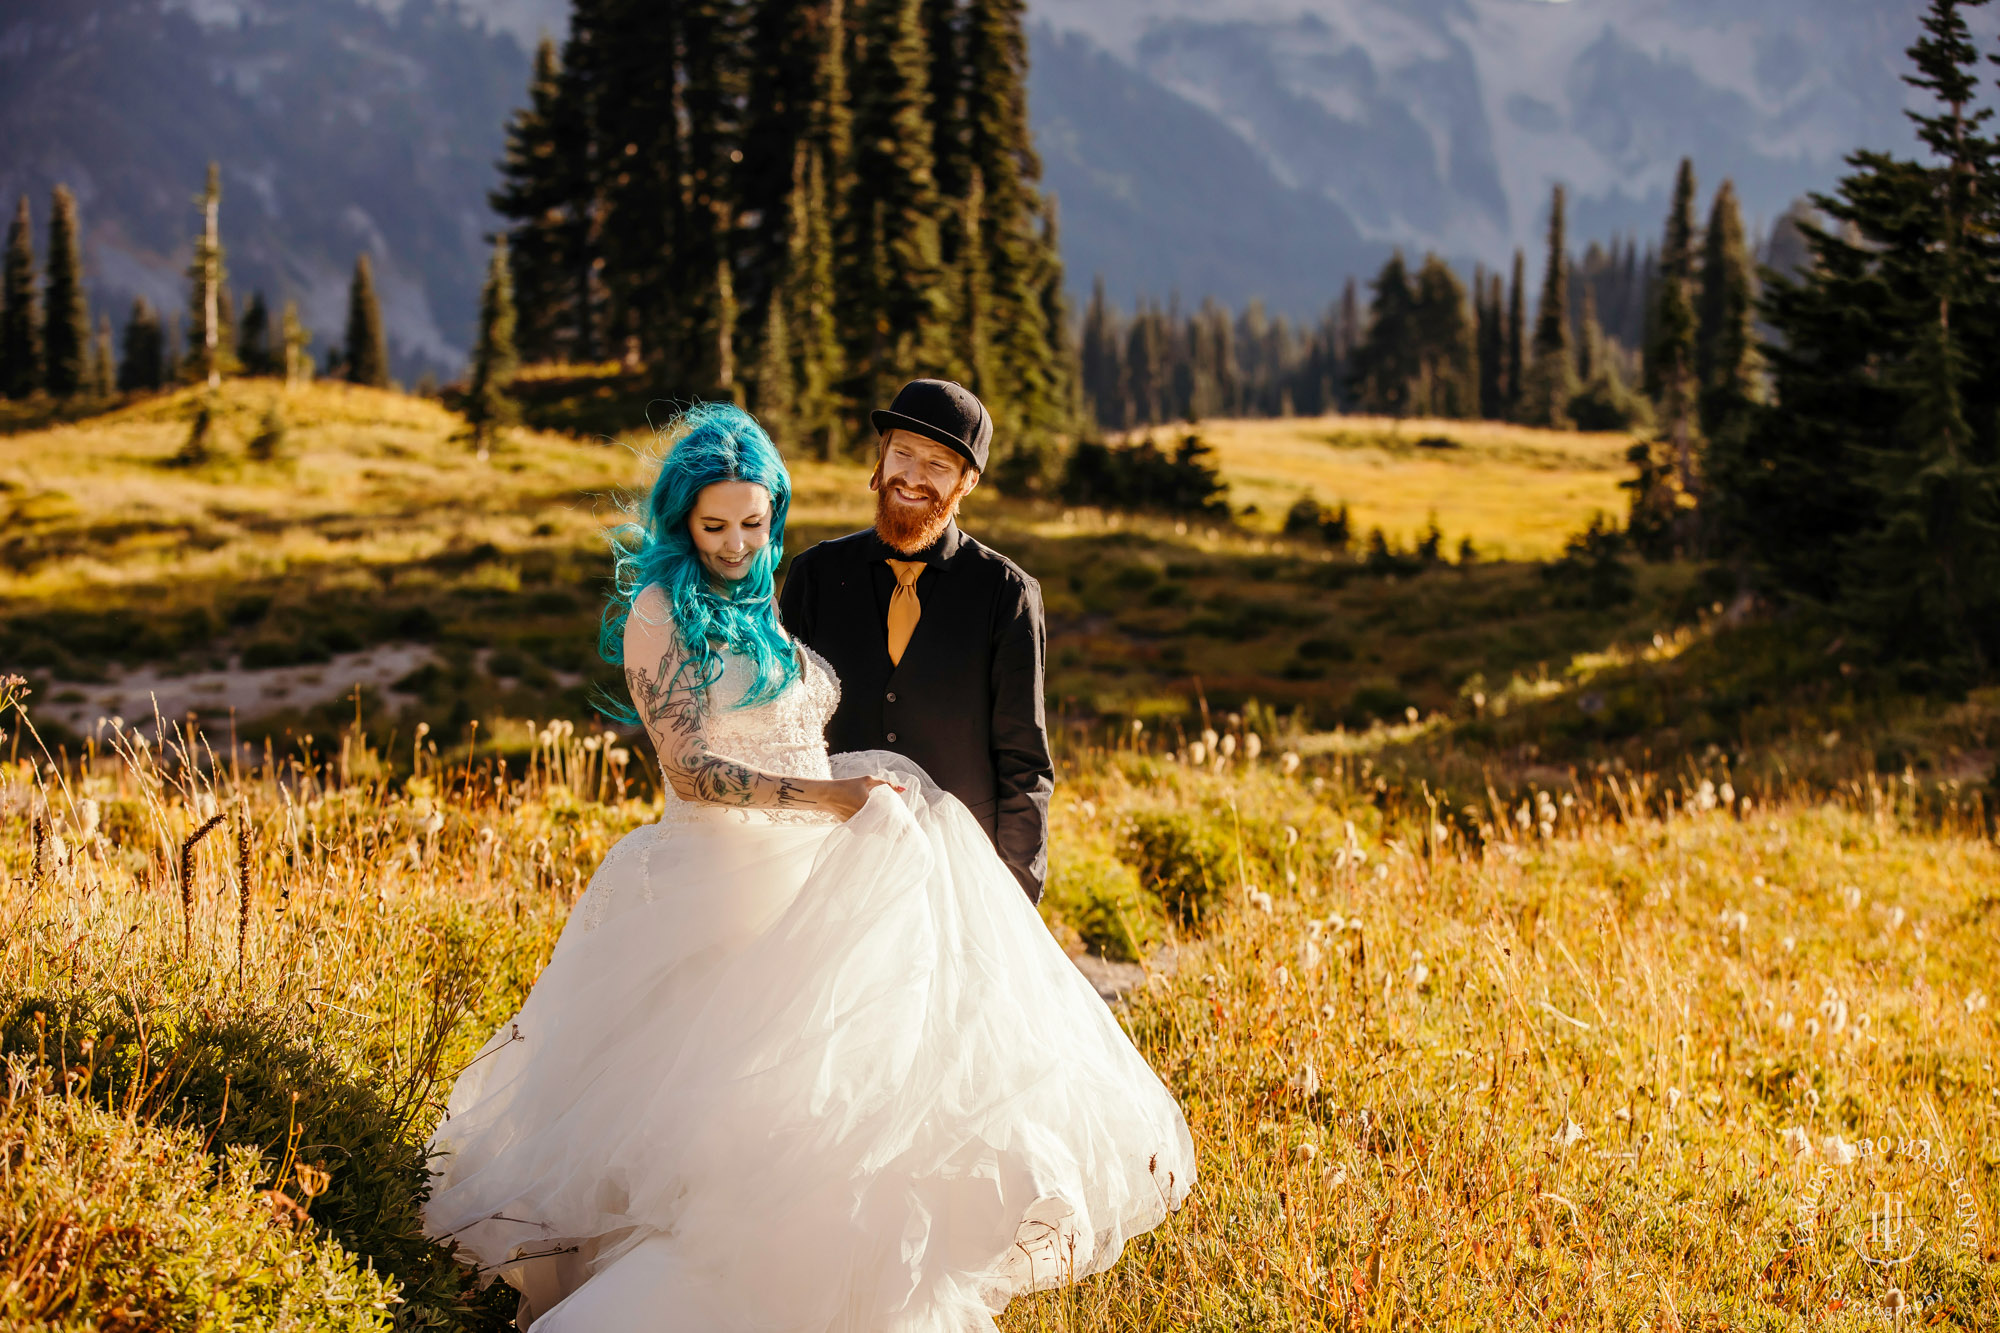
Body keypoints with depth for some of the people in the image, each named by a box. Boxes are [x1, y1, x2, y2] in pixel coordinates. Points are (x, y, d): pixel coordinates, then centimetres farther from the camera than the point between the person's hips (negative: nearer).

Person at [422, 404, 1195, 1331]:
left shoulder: (766, 607, 17)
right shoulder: (659, 610, -6)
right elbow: (689, 768, -15)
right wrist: (826, 797, -25)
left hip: (812, 873, 7)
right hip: (726, 878, -7)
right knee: (747, 1101, -11)